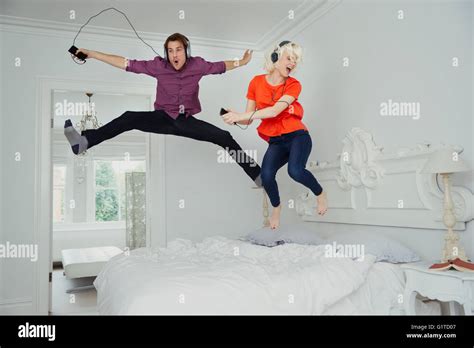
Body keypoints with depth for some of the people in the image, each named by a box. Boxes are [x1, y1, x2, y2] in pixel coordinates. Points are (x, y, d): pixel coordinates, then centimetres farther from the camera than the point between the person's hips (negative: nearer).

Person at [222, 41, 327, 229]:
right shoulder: (257, 82, 1)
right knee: (266, 175, -24)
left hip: (297, 135, -2)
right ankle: (276, 207, 11)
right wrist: (236, 118, -22)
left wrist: (241, 115, -28)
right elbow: (248, 119, 2)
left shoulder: (293, 85, -5)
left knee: (295, 171, -30)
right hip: (276, 141, 2)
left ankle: (320, 193, 5)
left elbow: (275, 110, -22)